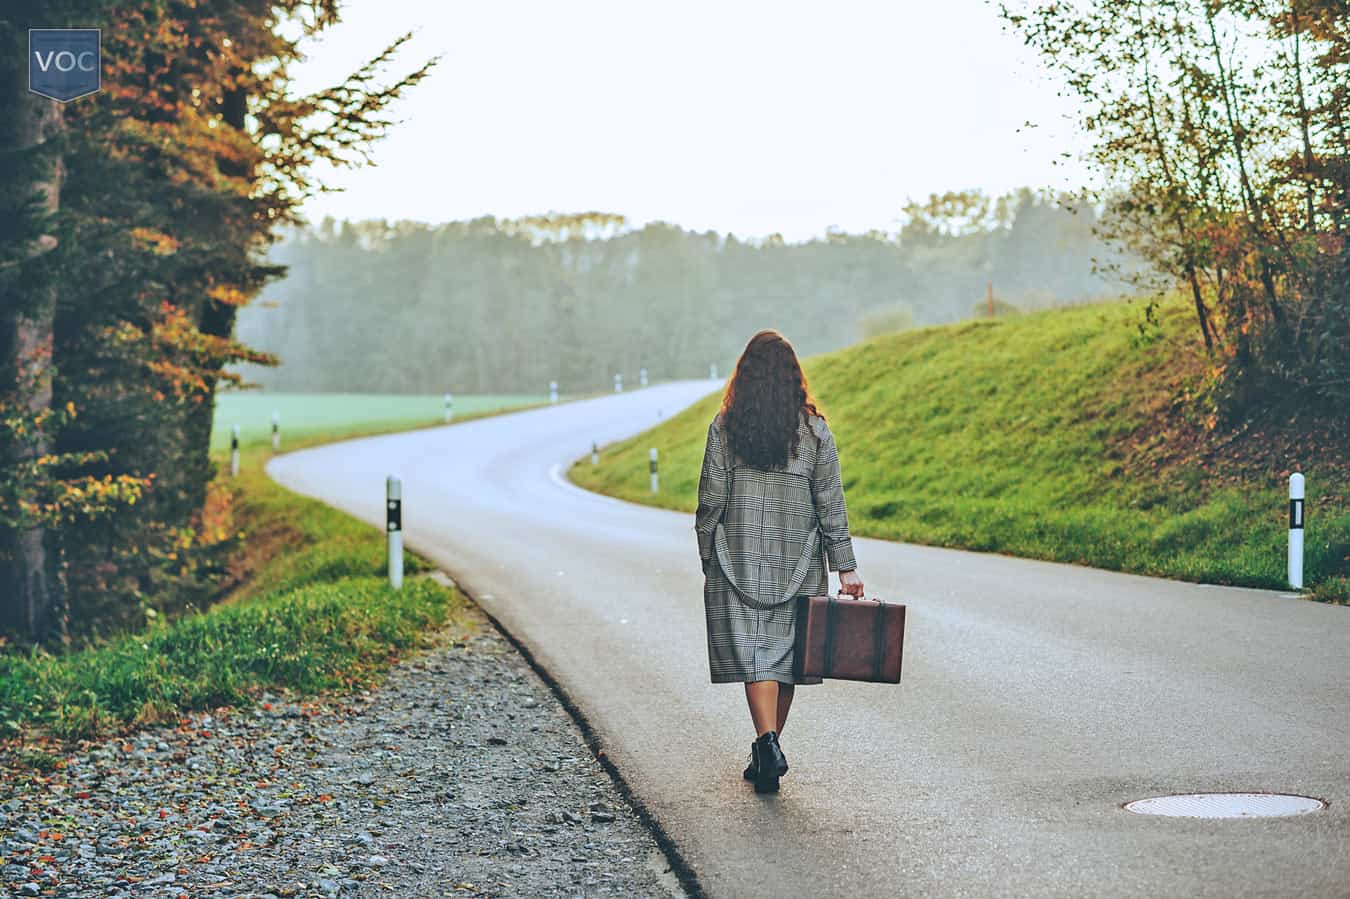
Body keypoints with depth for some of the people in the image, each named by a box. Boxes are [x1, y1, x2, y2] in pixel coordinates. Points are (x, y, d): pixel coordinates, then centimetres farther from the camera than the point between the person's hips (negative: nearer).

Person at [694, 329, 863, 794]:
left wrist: (708, 562, 6)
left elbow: (711, 499, -4)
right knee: (786, 652, 13)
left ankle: (768, 742, -21)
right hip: (798, 563, 2)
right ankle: (767, 751, 20)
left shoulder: (725, 426, -4)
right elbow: (831, 505, -1)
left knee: (753, 655, -2)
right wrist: (845, 567, 3)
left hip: (739, 561, -1)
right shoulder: (814, 430, -1)